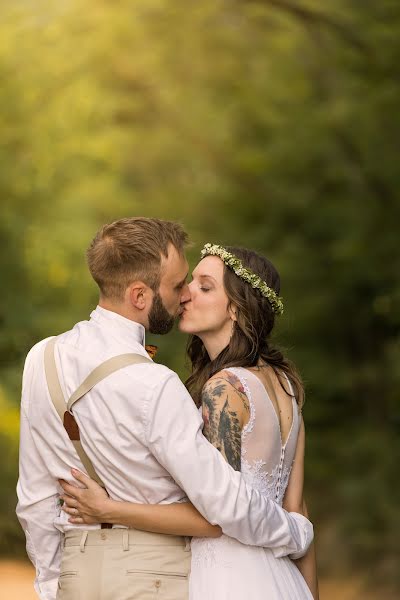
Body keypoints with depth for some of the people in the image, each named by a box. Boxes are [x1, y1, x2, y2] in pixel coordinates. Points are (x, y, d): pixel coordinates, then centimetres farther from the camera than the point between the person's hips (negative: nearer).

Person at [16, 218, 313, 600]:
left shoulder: (41, 359, 0)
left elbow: (35, 498, 8)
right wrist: (298, 533, 0)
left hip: (77, 569, 6)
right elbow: (225, 503, -17)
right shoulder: (153, 386, -20)